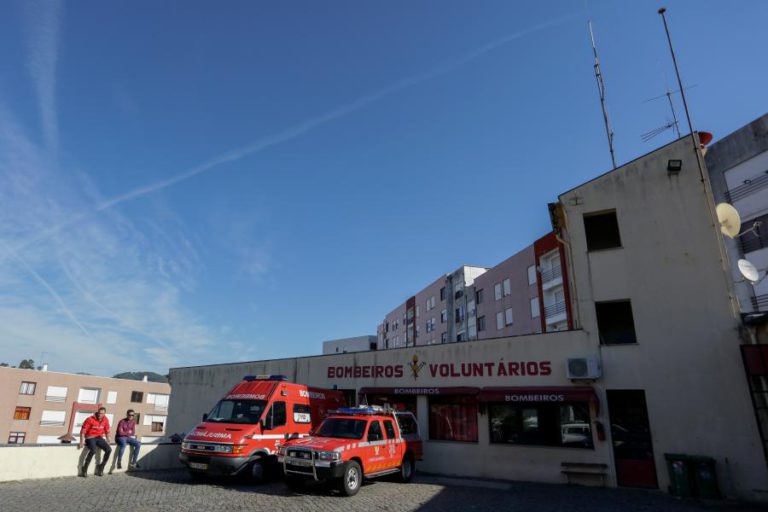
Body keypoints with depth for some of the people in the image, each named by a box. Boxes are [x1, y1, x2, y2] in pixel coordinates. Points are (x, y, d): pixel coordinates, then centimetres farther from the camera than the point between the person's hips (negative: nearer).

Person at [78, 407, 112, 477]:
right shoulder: (90, 419, -13)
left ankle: (101, 467, 2)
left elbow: (107, 431, 13)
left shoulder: (105, 420, 1)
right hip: (90, 438, -5)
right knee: (93, 450, -34)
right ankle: (84, 469, -14)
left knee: (109, 449, -17)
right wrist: (82, 441, -23)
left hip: (99, 438, 5)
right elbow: (83, 431, -14)